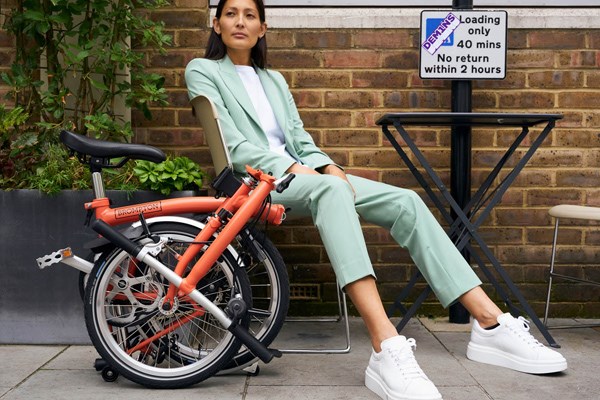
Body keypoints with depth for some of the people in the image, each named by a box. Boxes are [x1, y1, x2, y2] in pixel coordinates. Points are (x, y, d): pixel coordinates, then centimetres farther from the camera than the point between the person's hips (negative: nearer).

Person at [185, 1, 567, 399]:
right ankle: (387, 348, -54)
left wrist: (329, 167, -6)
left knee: (405, 201, -16)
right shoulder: (203, 71, 6)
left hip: (301, 173, 6)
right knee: (330, 190, -40)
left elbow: (299, 138, 15)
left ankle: (490, 324, -21)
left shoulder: (274, 79, 25)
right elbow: (233, 144, -8)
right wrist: (295, 168, -18)